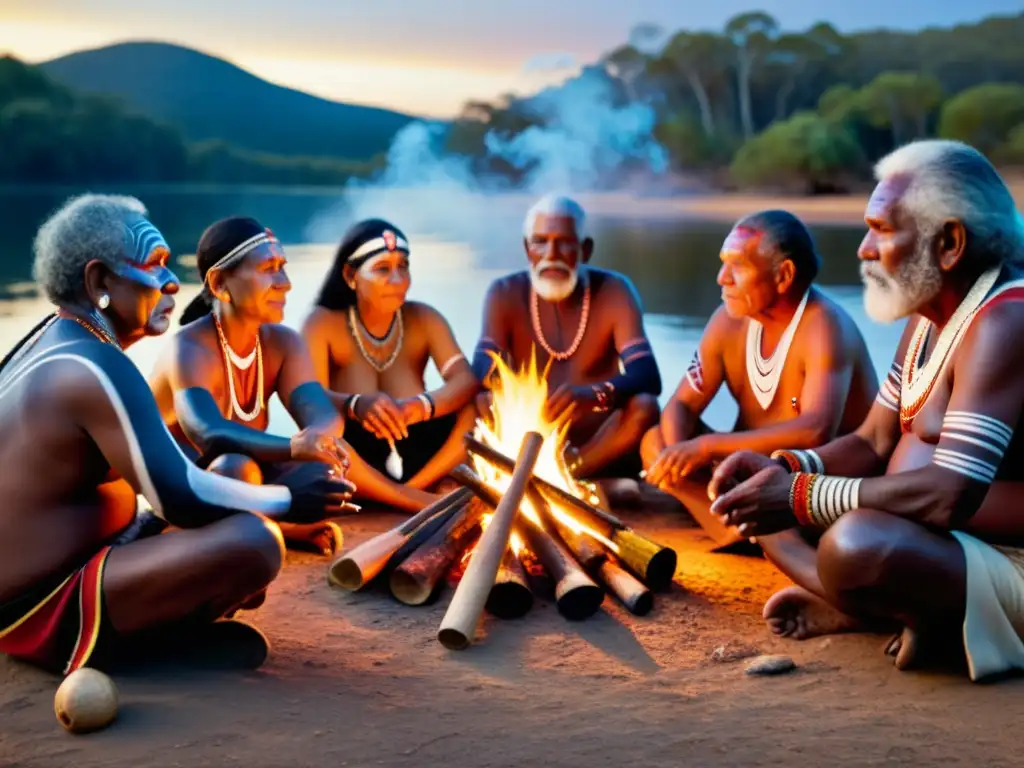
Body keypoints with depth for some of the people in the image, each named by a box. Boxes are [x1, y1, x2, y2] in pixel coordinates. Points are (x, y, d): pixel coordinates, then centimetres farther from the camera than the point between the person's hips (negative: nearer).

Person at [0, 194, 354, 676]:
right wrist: (290, 502, -9)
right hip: (41, 609, -10)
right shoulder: (95, 370, -22)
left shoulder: (51, 340, 9)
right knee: (254, 541, -29)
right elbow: (182, 500, -23)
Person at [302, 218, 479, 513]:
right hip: (353, 471, -2)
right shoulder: (323, 322, -3)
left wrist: (419, 406, -35)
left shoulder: (423, 318, 3)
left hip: (415, 459, 3)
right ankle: (432, 503, -31)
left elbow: (466, 381, -13)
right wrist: (356, 405, -41)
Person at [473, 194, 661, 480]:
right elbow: (480, 372, -15)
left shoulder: (614, 291, -5)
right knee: (477, 404, -26)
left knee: (644, 407, -30)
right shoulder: (505, 294, 0)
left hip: (600, 449, -1)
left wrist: (596, 394, -42)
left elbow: (648, 378, -19)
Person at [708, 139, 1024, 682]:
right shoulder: (928, 317, 8)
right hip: (946, 541, 9)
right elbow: (872, 444, 9)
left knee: (858, 542, -37)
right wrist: (781, 469, -9)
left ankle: (932, 614, -8)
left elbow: (948, 496, -32)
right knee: (767, 504, 9)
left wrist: (802, 497, -26)